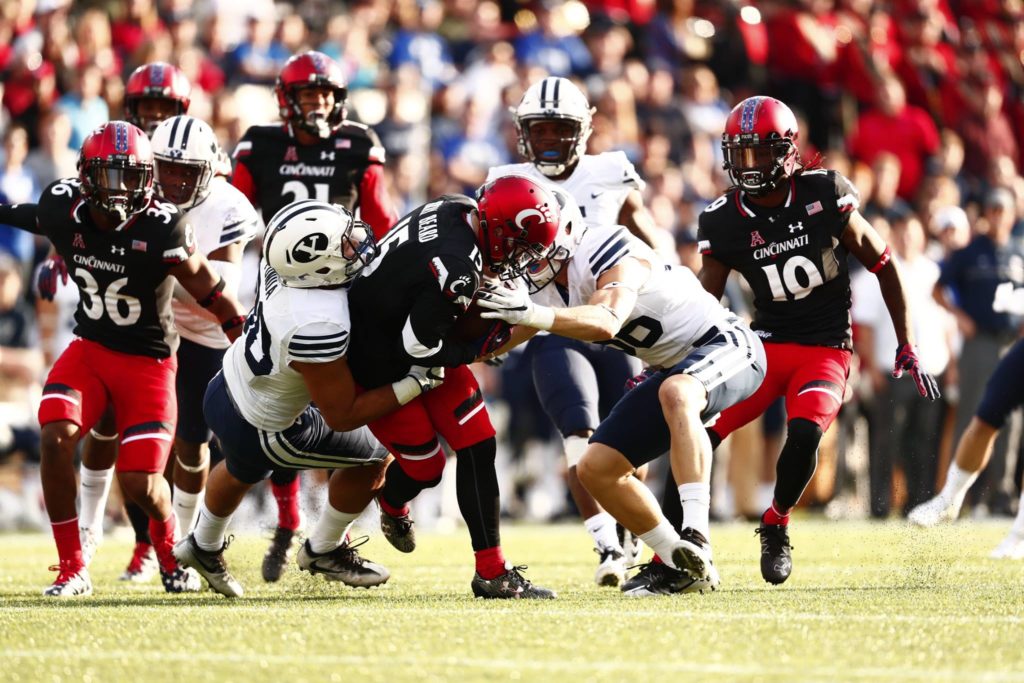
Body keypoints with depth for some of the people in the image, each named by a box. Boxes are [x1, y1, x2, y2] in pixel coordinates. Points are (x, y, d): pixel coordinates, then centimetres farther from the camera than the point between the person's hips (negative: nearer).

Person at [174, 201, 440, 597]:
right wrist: (417, 382, -29)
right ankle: (324, 551, 30)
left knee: (242, 471, 37)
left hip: (228, 384, 7)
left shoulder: (283, 264, -20)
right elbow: (341, 414, -29)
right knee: (372, 457, 10)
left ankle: (204, 547, 63)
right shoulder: (317, 327, -42)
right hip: (258, 428, -7)